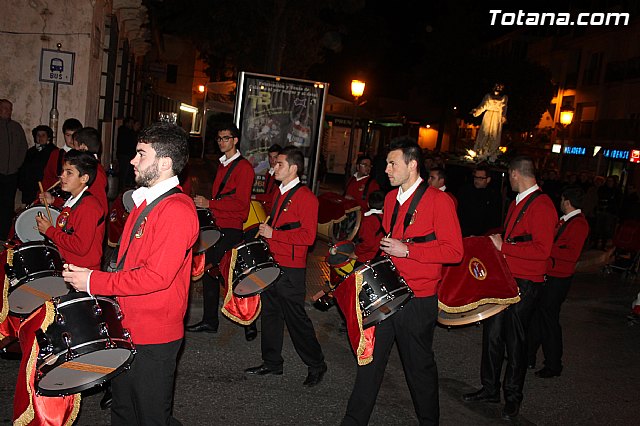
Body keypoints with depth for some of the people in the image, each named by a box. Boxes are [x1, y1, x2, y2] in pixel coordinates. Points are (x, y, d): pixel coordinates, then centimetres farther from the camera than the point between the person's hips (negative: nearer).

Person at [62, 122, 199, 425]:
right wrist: (84, 274, 5)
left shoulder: (177, 210, -22)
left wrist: (94, 282, -19)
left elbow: (157, 275, -27)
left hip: (154, 338, -9)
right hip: (126, 327, 9)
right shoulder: (144, 201, 9)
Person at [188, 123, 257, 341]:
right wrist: (204, 203, 12)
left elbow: (240, 202, -18)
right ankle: (209, 321, 25)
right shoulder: (222, 165, 17)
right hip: (216, 227, 9)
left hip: (232, 230, -9)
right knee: (209, 270, 13)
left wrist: (209, 204, -17)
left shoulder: (244, 167, -10)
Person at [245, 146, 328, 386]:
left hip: (291, 270, -9)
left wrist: (273, 234, -19)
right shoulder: (279, 194, 14)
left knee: (295, 317, 0)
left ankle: (316, 366, 18)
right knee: (270, 313, 16)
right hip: (271, 265, 9)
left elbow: (308, 236, -21)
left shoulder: (305, 197, -14)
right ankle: (272, 362, 30)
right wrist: (265, 232, 11)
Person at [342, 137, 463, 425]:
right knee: (371, 357, 10)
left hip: (418, 301, -6)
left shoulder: (439, 201, -12)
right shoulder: (390, 198, 10)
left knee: (419, 366, 11)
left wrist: (406, 250, -21)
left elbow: (454, 251, -17)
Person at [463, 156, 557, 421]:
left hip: (525, 283, -8)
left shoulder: (541, 205, -16)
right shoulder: (517, 202, 13)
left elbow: (542, 249, -23)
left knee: (515, 340, 5)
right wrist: (496, 240, 10)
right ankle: (490, 388, 29)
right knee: (492, 333, 13)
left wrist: (504, 247, -19)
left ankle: (513, 397, 25)